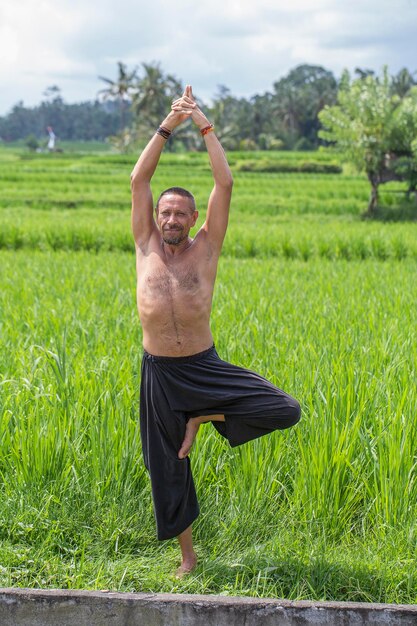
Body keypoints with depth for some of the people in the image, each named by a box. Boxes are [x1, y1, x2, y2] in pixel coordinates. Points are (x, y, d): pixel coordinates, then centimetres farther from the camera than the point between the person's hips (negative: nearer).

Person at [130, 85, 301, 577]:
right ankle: (187, 555, 28)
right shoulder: (146, 246, 3)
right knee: (168, 470, 8)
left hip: (205, 367, -1)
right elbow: (138, 180, -3)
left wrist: (205, 127, -5)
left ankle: (202, 419, 6)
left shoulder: (205, 248, 0)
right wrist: (166, 126, -7)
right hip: (159, 374, 1)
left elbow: (225, 184, -6)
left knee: (287, 412, -15)